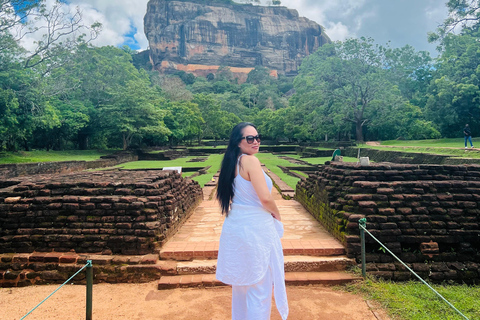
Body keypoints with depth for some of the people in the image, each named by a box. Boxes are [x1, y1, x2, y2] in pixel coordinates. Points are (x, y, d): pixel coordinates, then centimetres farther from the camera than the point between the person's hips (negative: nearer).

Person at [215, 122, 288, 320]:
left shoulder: (231, 162, 7)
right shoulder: (250, 160, -17)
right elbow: (265, 197, -23)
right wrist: (276, 215, -4)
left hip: (235, 226, 8)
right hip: (255, 229, -8)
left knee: (241, 281, 24)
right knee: (259, 285, 8)